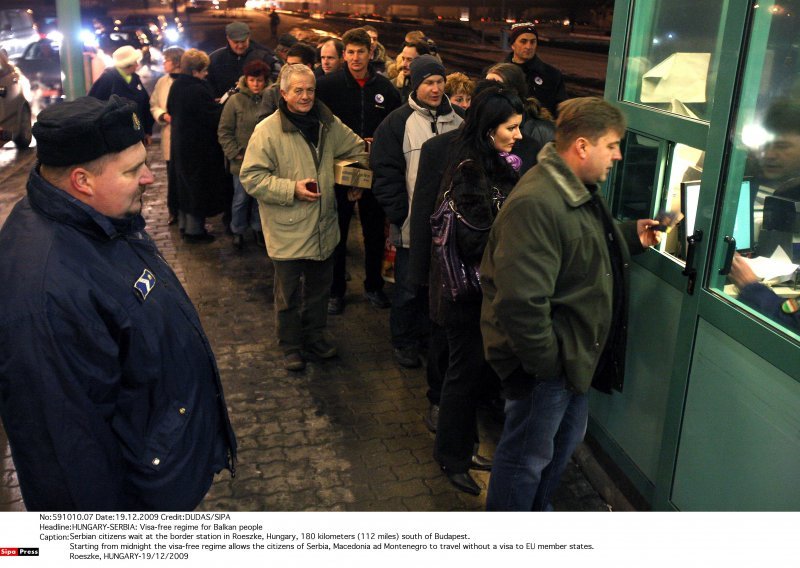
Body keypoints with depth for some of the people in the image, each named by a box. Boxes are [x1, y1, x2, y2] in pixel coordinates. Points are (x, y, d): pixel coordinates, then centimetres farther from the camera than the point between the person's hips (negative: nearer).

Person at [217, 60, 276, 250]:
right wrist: (234, 153, -7)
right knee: (241, 198, 7)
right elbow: (224, 131, -3)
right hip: (242, 160, -2)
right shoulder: (235, 101, -6)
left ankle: (257, 228, 32)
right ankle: (237, 231, 25)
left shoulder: (271, 100, -2)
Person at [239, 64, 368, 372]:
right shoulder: (268, 130, -14)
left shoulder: (327, 124, 4)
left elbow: (356, 148, 20)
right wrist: (291, 189, -21)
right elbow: (250, 177, -15)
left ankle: (314, 335, 38)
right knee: (289, 293, 9)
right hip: (288, 231, -5)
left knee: (319, 288, 19)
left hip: (324, 227, 5)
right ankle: (291, 345, 27)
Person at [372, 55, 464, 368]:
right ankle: (404, 342, 26)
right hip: (412, 225, -3)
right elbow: (386, 175, -7)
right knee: (409, 287, 7)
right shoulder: (398, 122, -5)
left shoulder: (457, 120, 5)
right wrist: (401, 216, -12)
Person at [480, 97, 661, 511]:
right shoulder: (535, 204, -29)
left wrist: (631, 236, 11)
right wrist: (546, 361, -24)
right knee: (527, 455, 9)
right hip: (545, 364, -11)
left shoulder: (579, 191, 7)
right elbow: (521, 301, -33)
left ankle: (536, 510, 51)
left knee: (566, 438, 27)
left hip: (574, 355, 11)